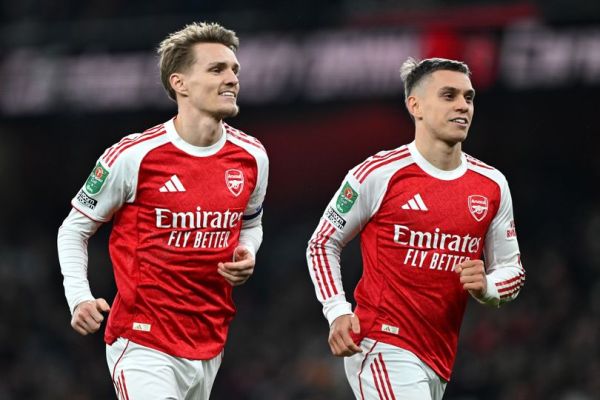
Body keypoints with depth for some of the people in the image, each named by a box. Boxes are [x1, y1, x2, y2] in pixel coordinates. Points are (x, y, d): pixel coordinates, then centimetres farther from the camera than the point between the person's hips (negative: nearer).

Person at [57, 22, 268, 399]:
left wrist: (246, 255, 1)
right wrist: (79, 297, -13)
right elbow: (74, 229, 1)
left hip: (210, 348, 6)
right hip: (143, 345, -5)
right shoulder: (133, 156, -10)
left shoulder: (252, 156, 4)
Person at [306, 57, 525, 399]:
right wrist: (338, 312, -9)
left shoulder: (492, 186, 8)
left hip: (439, 359, 6)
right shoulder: (379, 174, -6)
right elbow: (322, 244, 3)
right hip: (383, 347, -6)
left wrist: (485, 286, -7)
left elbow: (511, 269, 17)